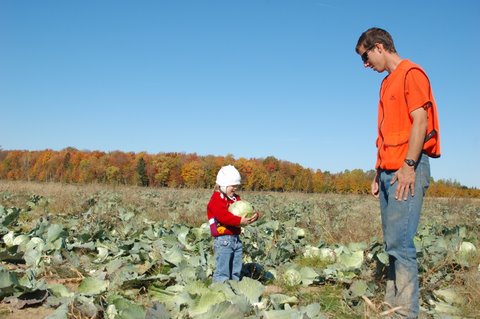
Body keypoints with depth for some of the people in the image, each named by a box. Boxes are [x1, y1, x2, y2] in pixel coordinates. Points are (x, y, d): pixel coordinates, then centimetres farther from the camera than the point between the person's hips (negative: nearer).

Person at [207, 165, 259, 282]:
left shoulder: (236, 199, 15)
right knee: (222, 270, -6)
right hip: (223, 239, -8)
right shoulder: (216, 199, -11)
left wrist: (253, 216, -9)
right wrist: (240, 221, -32)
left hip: (236, 238, 8)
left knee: (236, 270, 16)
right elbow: (223, 216, -25)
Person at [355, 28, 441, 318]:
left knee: (399, 241, -13)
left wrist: (408, 165, -20)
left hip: (407, 170, -9)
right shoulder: (388, 83, 23)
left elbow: (420, 122, -12)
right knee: (392, 242, 6)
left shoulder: (411, 73, -2)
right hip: (389, 171, 9)